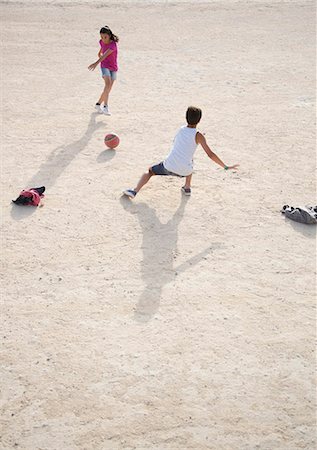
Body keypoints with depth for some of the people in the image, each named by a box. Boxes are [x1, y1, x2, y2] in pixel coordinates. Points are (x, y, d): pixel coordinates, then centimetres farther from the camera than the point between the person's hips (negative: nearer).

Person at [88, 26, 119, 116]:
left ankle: (98, 104, 29)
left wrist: (96, 63, -48)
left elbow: (105, 55, -36)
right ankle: (105, 107, -33)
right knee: (108, 84, -25)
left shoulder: (113, 45, -21)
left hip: (113, 68, -1)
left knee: (108, 89, 7)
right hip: (105, 66, 1)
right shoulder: (102, 42, -3)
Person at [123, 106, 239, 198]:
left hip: (169, 166, 1)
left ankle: (134, 191, 6)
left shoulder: (181, 129, 8)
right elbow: (210, 154, -7)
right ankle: (187, 188, 37)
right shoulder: (198, 136, -4)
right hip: (184, 171, -1)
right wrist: (225, 167, -3)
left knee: (150, 171, 24)